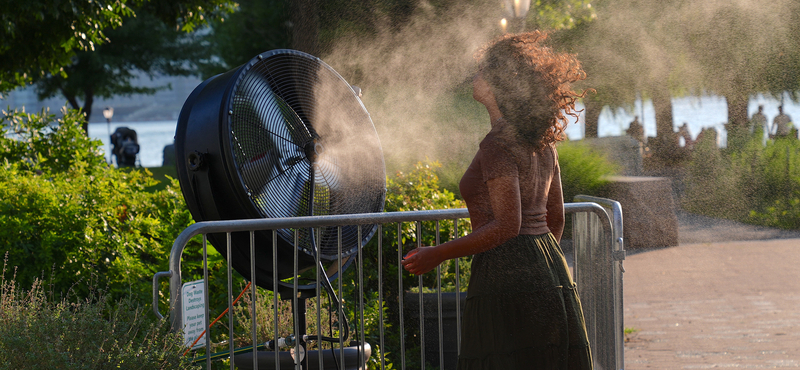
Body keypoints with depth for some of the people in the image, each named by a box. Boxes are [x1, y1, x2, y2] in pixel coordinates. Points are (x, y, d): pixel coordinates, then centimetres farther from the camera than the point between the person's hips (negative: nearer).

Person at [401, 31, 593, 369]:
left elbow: (506, 226, -18)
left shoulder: (499, 145, -13)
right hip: (552, 275, 9)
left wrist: (438, 254, -12)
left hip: (507, 280, -9)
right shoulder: (542, 142, 13)